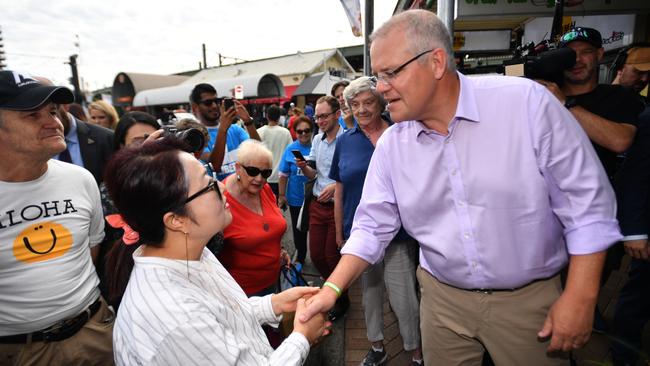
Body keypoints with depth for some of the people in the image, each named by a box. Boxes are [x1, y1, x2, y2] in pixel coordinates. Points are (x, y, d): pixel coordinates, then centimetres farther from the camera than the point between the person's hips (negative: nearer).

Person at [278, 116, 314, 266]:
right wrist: (282, 195, 3)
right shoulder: (290, 149, -2)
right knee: (298, 229, 17)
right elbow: (283, 175, 2)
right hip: (296, 198, 2)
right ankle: (300, 258, 38)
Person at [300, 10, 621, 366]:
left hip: (528, 297, -2)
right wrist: (332, 288, -10)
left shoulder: (527, 103, -17)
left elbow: (587, 201, -12)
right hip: (442, 299, 3)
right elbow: (372, 226, -1)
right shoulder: (390, 145, -6)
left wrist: (580, 298, -12)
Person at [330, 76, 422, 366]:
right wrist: (339, 233, 8)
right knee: (369, 291, 18)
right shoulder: (345, 141, 2)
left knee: (403, 296, 4)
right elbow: (340, 190, 7)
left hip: (398, 232, -3)